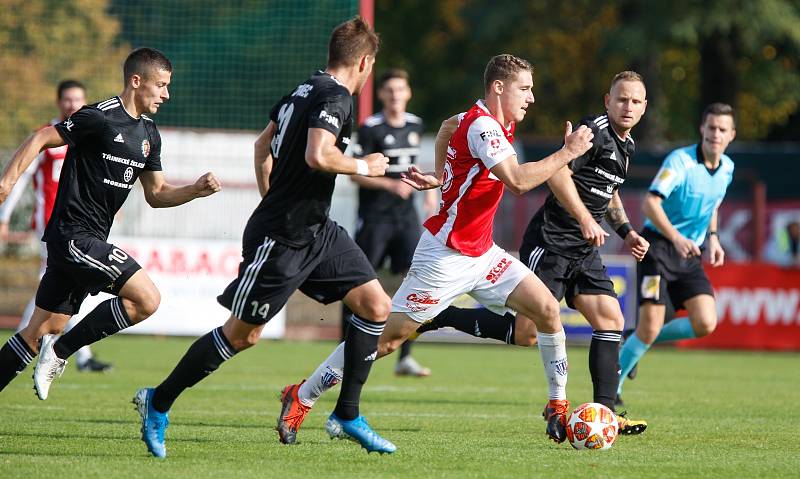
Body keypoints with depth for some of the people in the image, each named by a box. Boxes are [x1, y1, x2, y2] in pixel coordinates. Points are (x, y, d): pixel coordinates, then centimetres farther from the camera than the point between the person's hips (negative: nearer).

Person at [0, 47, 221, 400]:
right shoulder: (100, 118, -12)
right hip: (72, 235, -9)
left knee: (43, 330, 10)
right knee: (147, 298, -16)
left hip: (91, 239, 9)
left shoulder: (149, 135, 14)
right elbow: (40, 139, -10)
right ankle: (60, 351, -9)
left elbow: (156, 194, 21)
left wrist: (196, 190, 5)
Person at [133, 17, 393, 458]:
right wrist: (363, 167, -16)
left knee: (376, 306, 2)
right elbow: (317, 156, -33)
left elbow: (263, 146, 24)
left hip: (317, 232, 10)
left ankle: (347, 415, 8)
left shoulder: (304, 91, 12)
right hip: (280, 239, -10)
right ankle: (158, 402, 14)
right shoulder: (335, 98, -17)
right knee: (242, 334, -1)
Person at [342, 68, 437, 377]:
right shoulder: (371, 129, -10)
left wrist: (428, 187, 12)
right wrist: (391, 185, -23)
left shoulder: (415, 125, 9)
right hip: (374, 218, -5)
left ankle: (405, 358, -2)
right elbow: (355, 173, -12)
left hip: (406, 216, 5)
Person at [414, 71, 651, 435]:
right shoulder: (593, 130, -13)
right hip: (550, 243, -9)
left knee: (611, 321, -1)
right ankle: (437, 317, 2)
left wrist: (626, 231, 22)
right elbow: (557, 172, -25)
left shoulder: (626, 145, 17)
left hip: (584, 252, 9)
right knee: (525, 333, -11)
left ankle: (604, 413, 1)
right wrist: (585, 219, -30)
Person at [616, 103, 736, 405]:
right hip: (658, 246, -6)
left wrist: (712, 238, 11)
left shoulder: (727, 168, 7)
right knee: (651, 325, -15)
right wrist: (676, 238, -38)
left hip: (689, 253, 6)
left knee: (705, 324, -10)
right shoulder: (680, 160, -16)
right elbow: (650, 203, -26)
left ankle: (643, 341, 14)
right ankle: (612, 386, 2)